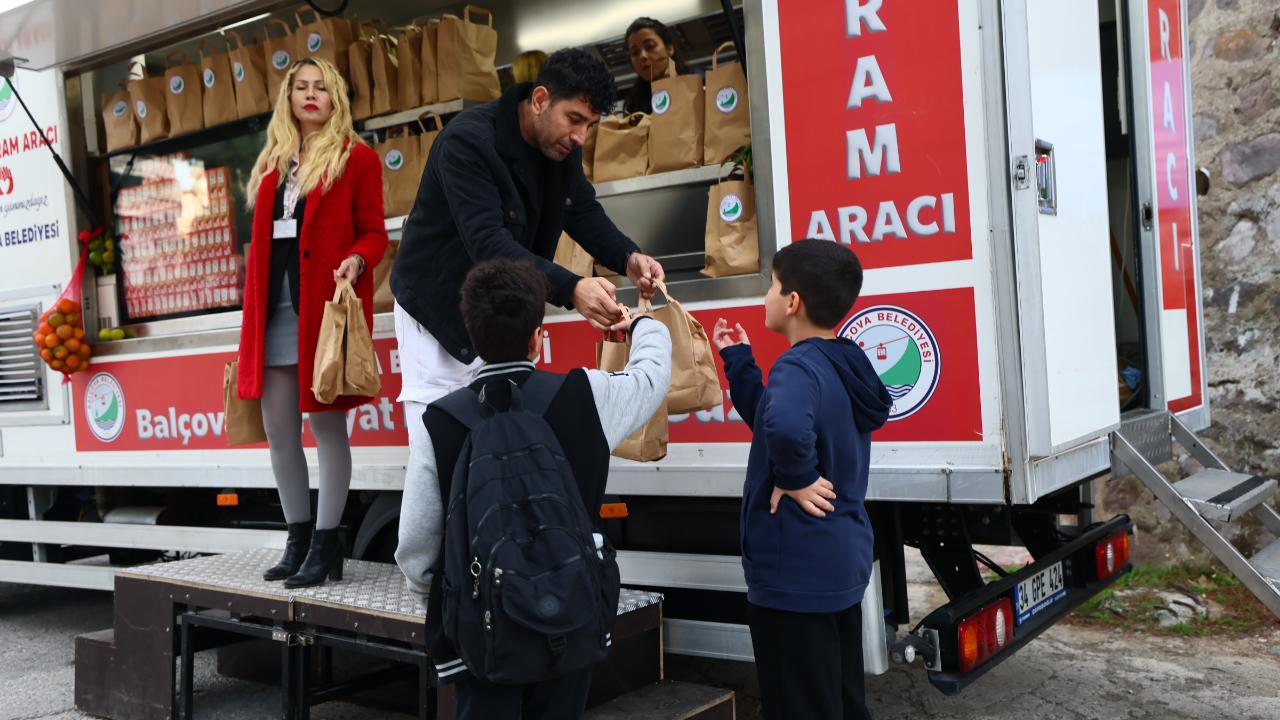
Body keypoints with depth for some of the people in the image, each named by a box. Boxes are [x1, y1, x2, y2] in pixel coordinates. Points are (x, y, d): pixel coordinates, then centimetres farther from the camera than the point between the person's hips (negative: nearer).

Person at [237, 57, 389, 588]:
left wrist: (356, 260, -23)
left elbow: (374, 233, -1)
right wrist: (254, 312, 12)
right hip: (275, 307, 6)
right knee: (278, 429, 7)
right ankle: (299, 539, 20)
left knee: (327, 424, -2)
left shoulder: (356, 157, 2)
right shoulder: (272, 162, 18)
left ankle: (326, 546, 7)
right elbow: (262, 240, 19)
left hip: (326, 304, -6)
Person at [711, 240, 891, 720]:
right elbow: (767, 419, 20)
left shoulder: (798, 367, -21)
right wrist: (738, 360, 16)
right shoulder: (843, 365, 8)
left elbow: (785, 427, -45)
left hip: (796, 572, -9)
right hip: (841, 562, 10)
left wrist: (795, 480, -28)